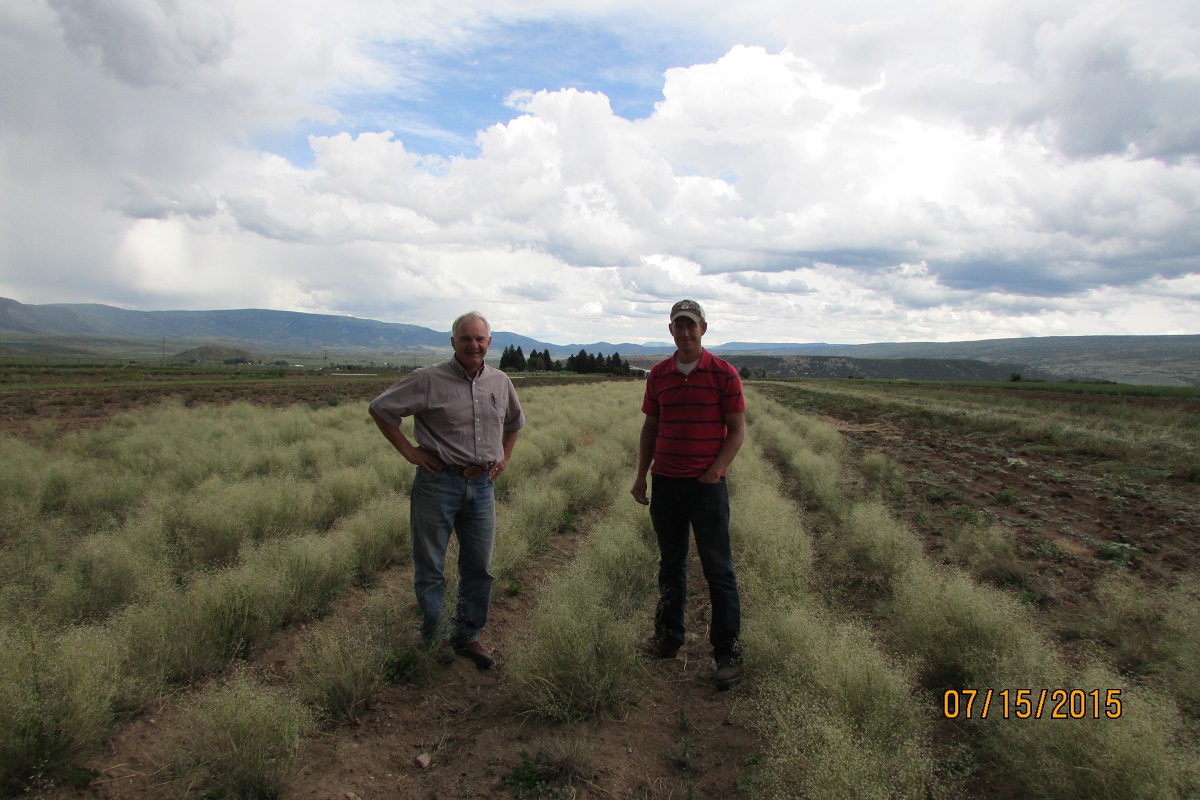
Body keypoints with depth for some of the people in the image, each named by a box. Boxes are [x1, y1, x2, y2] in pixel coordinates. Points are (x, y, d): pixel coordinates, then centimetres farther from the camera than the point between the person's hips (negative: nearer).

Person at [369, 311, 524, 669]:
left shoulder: (500, 382, 8)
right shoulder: (428, 380, -8)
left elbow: (515, 421, 26)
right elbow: (381, 408, -3)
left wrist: (504, 456, 14)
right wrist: (408, 450, -8)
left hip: (482, 485, 5)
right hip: (438, 483, -4)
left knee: (479, 568, 12)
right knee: (430, 568, 6)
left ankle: (467, 637, 28)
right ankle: (428, 640, 23)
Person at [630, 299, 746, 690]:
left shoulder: (723, 374, -3)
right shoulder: (658, 375, 9)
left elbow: (737, 429, -3)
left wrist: (715, 471, -14)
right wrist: (641, 476, 8)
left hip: (707, 484, -4)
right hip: (665, 482, 4)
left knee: (718, 569, 2)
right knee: (670, 565, 14)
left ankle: (727, 651, 12)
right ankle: (668, 637, 27)